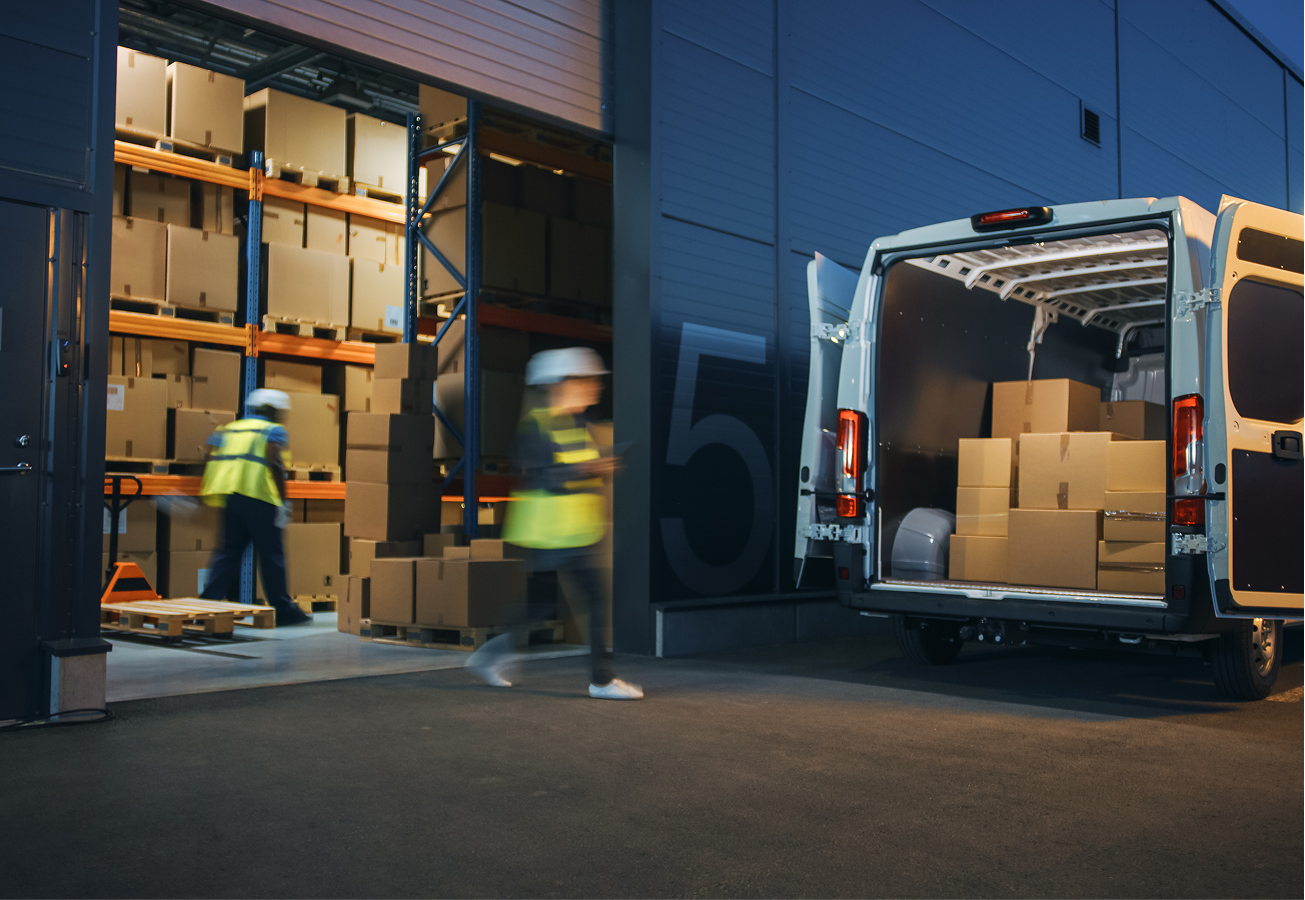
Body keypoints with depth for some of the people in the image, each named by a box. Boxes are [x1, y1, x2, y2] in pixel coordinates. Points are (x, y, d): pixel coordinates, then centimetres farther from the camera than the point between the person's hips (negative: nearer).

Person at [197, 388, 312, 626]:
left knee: (229, 551, 13)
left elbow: (209, 458, 12)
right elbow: (275, 461, -12)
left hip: (229, 497, 6)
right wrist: (283, 501, -12)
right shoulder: (274, 430, 3)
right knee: (271, 554, 2)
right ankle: (283, 610, 8)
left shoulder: (228, 429, 21)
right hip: (259, 498, -6)